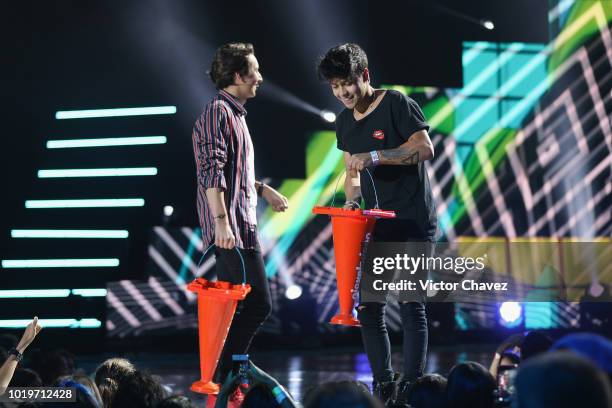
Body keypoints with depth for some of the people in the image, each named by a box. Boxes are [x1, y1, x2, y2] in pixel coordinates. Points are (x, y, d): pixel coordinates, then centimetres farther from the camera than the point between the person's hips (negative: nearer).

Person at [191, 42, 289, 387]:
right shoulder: (217, 113, -12)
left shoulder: (234, 113, 20)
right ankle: (224, 375, -8)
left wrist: (263, 189, 30)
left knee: (232, 305, 10)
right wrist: (221, 220, -26)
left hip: (241, 224, 10)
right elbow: (211, 172, -20)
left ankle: (222, 375, 14)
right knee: (259, 303, -12)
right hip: (231, 227, -10)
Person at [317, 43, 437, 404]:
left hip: (413, 222, -7)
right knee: (369, 307, 3)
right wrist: (352, 200, -1)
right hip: (376, 224, 7)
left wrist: (375, 156, -23)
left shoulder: (396, 104, -9)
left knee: (411, 305, -6)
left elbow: (425, 148, -17)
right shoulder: (345, 121, 11)